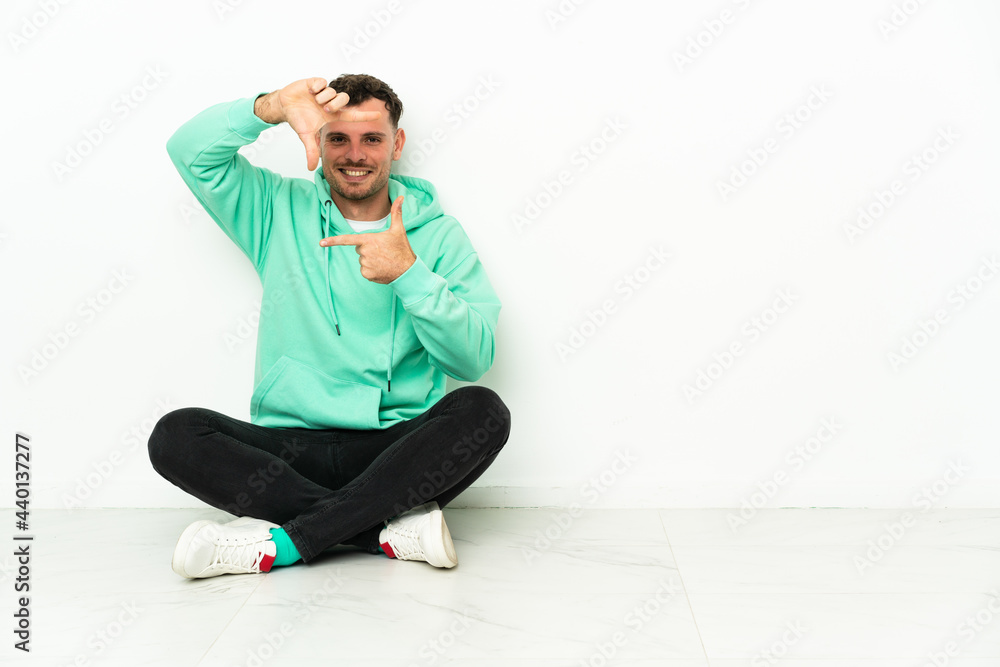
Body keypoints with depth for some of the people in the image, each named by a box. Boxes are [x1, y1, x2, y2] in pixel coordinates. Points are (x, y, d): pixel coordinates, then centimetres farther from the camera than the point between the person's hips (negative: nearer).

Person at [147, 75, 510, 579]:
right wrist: (274, 106, -16)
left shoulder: (437, 234, 5)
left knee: (482, 411, -28)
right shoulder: (281, 211, 11)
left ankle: (281, 543, -26)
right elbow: (191, 150, -2)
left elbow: (474, 360, -5)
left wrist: (408, 273, -18)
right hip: (289, 448, 2)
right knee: (175, 435, -23)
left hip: (399, 450, -1)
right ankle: (392, 530, -25)